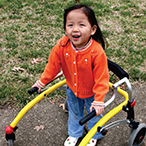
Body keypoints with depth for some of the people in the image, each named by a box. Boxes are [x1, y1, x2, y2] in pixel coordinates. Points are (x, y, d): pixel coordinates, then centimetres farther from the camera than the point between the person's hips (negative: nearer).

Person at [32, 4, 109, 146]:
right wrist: (42, 81, 0)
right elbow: (52, 65, -10)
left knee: (94, 113, 23)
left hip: (91, 92, -3)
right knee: (74, 113, 28)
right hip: (72, 89, 3)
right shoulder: (62, 46, -25)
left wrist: (98, 101, -28)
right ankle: (74, 134, 57)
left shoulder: (97, 52, -35)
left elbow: (101, 79, -28)